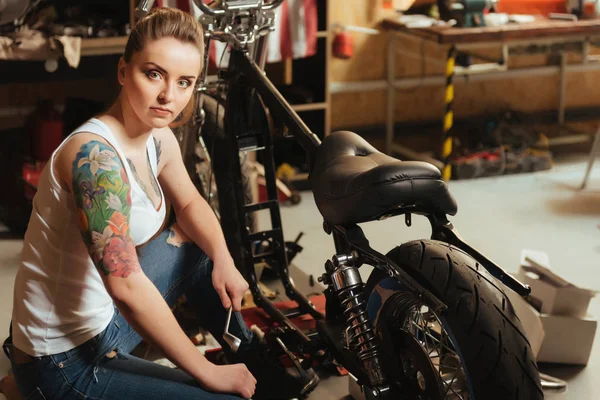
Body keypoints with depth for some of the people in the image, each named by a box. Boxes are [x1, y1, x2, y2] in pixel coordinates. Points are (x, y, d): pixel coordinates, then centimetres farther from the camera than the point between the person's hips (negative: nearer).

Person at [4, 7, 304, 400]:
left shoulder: (158, 139, -1)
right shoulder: (96, 153, -27)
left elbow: (190, 204, 17)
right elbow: (127, 287, -32)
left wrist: (223, 261, -4)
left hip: (106, 315, 9)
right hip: (66, 362, -9)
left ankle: (254, 364, 28)